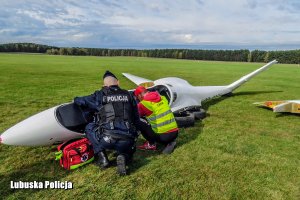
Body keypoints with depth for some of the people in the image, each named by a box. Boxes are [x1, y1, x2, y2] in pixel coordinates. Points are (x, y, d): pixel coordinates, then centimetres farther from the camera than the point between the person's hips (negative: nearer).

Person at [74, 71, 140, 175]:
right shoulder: (128, 95, 14)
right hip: (127, 141, 3)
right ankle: (123, 156, 2)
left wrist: (76, 99, 40)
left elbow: (80, 101, 16)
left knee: (89, 128, 26)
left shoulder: (100, 95, 6)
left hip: (107, 139, -2)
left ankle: (102, 157, 14)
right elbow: (136, 120, 16)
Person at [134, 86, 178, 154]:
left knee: (138, 122, 4)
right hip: (175, 133, 6)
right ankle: (169, 142, 15)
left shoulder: (143, 103, -7)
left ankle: (151, 144, 10)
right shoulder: (163, 98, 9)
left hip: (163, 136, -6)